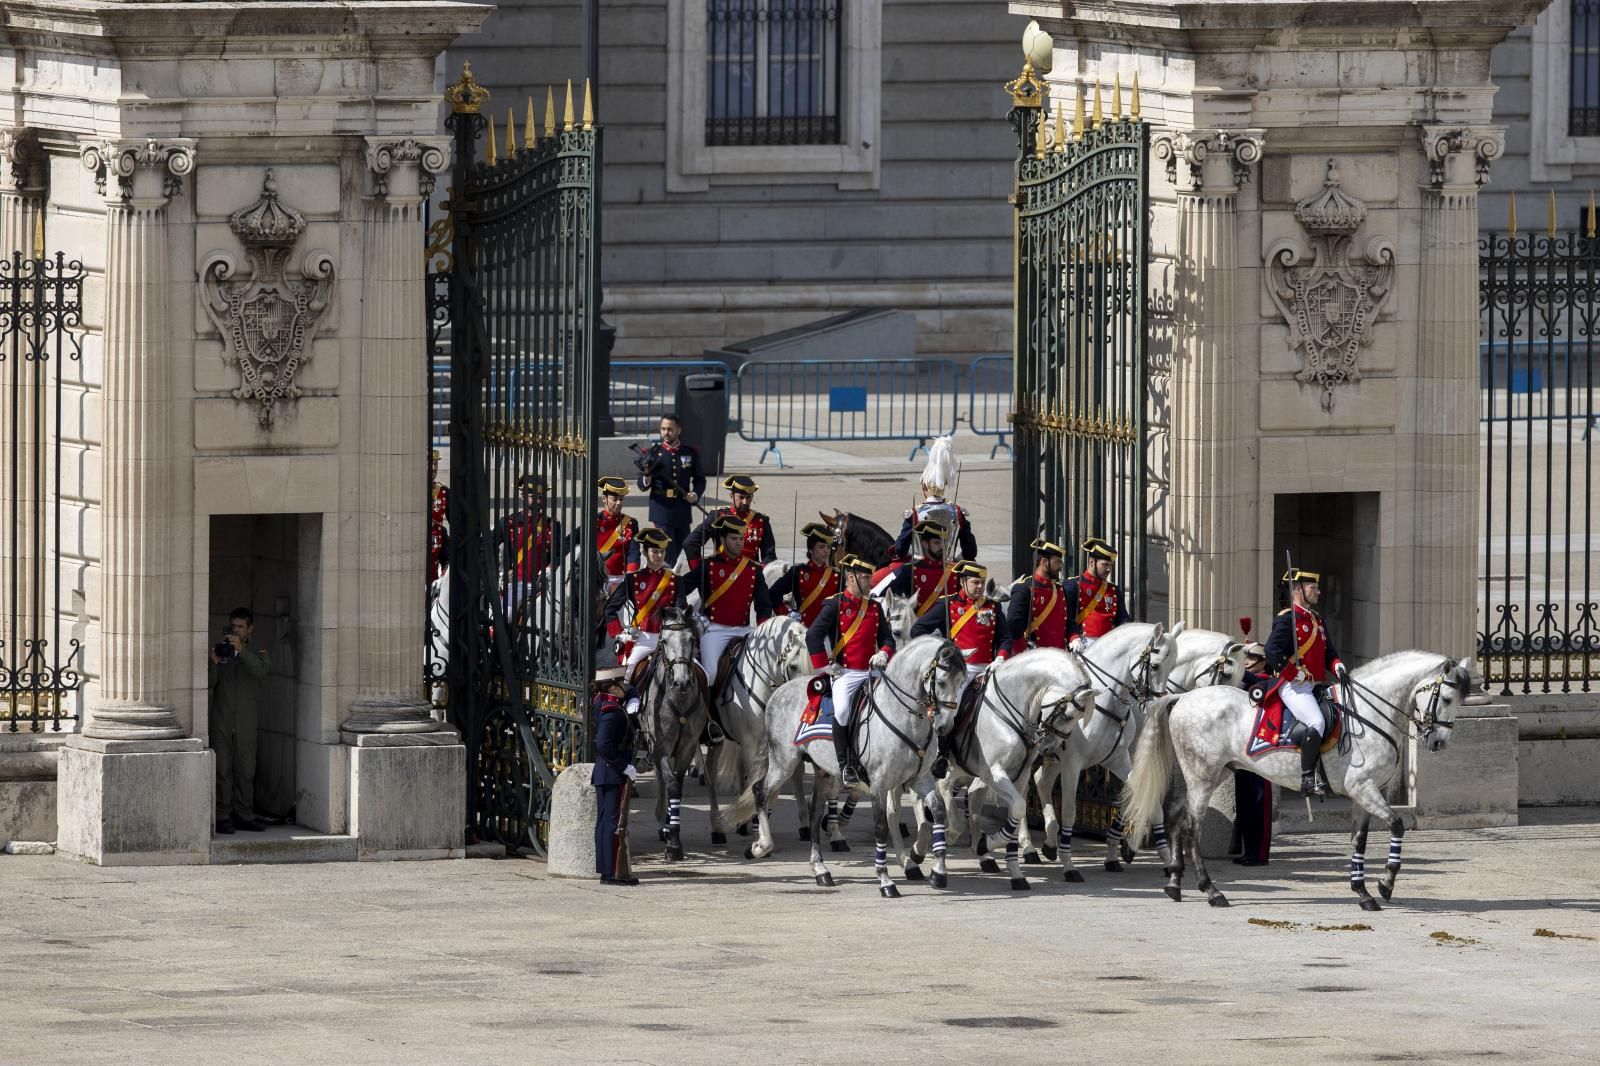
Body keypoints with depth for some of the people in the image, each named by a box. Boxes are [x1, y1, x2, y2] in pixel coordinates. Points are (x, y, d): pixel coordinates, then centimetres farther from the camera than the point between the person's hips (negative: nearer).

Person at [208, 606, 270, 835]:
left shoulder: (256, 655, 12)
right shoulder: (221, 651, 12)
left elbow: (261, 672, -11)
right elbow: (209, 683, 4)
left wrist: (241, 651, -22)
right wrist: (214, 664, -15)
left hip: (246, 722, 0)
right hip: (221, 720, 0)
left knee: (245, 770, 0)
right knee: (222, 769, -5)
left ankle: (244, 815, 5)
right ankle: (223, 817, -5)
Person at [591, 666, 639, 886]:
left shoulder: (602, 705, 10)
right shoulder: (612, 712, -18)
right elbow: (604, 745, -25)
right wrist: (624, 767, -20)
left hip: (602, 774, 10)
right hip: (615, 775, -10)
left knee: (604, 822, 12)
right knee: (616, 823, -6)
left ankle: (606, 870, 17)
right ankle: (614, 872, -6)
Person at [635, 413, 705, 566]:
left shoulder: (690, 452, 5)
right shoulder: (653, 453, -1)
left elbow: (700, 479, 14)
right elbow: (642, 485, 0)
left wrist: (696, 495, -6)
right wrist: (647, 477, -23)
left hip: (682, 511, 3)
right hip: (661, 510, -3)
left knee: (678, 549, 13)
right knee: (668, 554, -12)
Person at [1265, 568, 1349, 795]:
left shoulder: (1317, 620, 21)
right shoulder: (1287, 619, -7)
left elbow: (1328, 653, 25)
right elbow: (1272, 651, -17)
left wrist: (1337, 666, 2)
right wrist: (1296, 674, -19)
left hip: (1315, 685, 10)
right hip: (1294, 686, -10)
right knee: (1316, 723, -27)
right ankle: (1308, 778, -23)